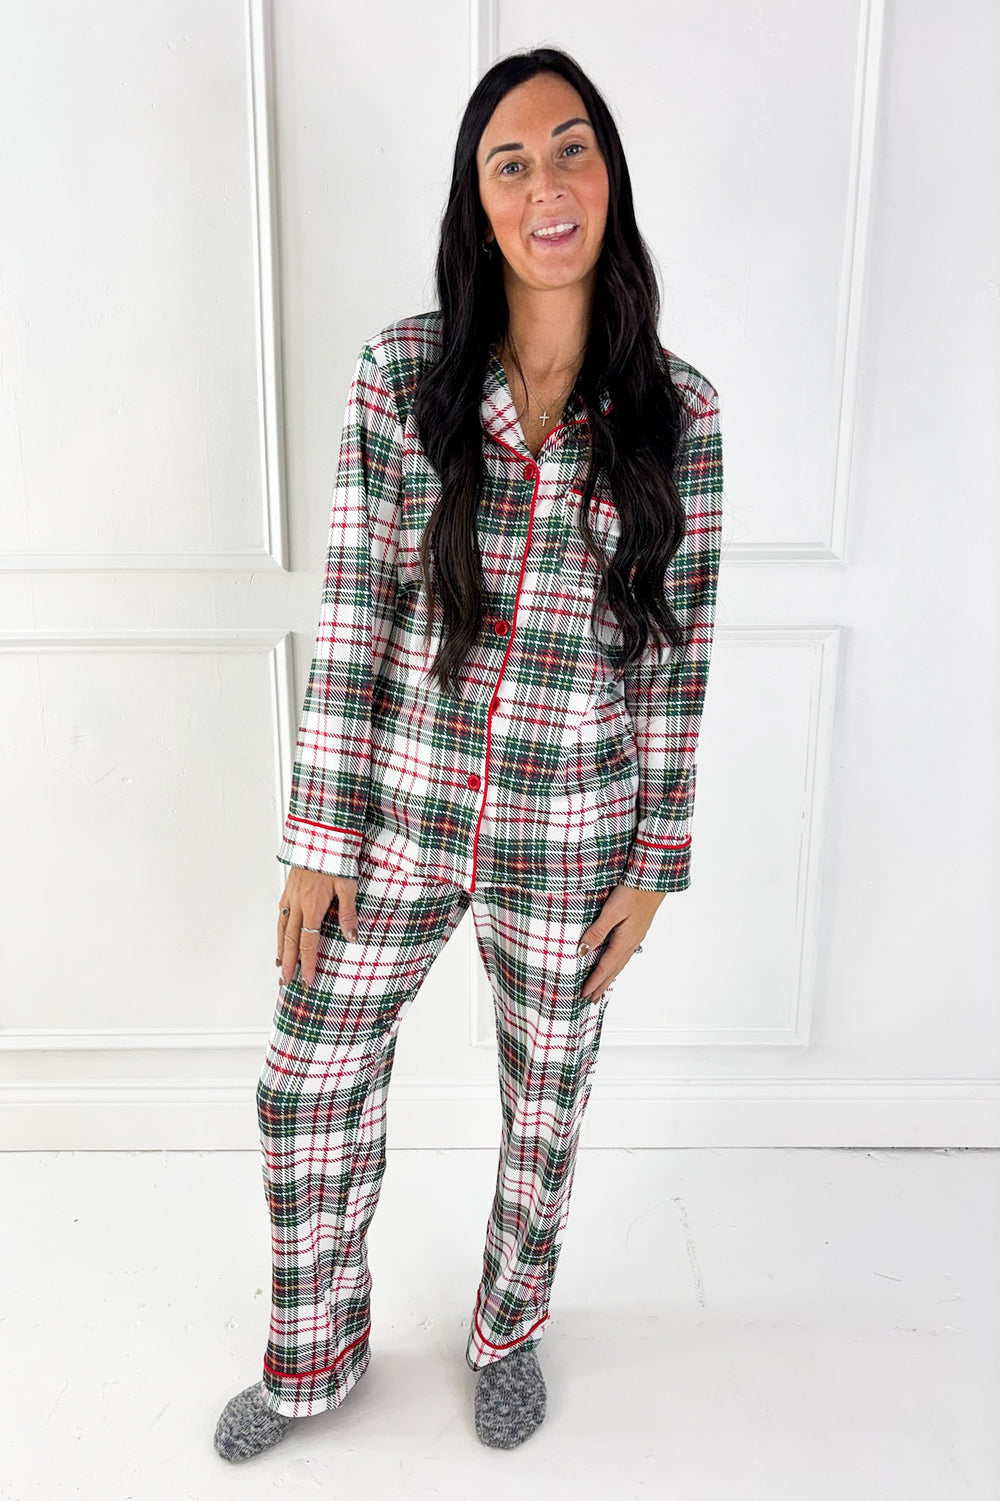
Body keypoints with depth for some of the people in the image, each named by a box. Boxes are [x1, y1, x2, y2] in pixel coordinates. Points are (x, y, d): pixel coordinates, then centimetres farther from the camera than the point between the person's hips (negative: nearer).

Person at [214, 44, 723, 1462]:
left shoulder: (679, 413, -5)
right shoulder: (403, 372, -5)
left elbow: (674, 653, -2)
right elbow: (355, 611, -6)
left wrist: (652, 861, -1)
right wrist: (320, 837, -6)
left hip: (570, 837, 0)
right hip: (399, 810, 1)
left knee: (547, 1104, 18)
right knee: (308, 1090, 12)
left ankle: (510, 1332, 50)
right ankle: (317, 1356, 43)